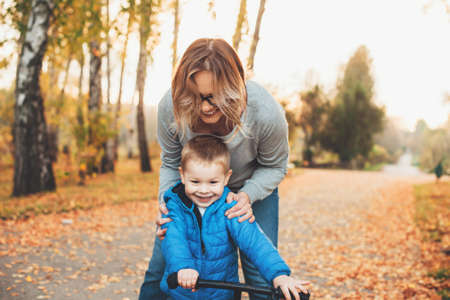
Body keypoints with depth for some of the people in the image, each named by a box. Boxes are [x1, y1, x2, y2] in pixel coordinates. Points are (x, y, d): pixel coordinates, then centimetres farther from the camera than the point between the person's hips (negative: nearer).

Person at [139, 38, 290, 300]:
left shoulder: (267, 113, -35)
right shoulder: (170, 106, -29)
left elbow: (274, 167, -14)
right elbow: (170, 163, -9)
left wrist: (247, 195, -31)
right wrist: (166, 202, -25)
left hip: (253, 186, -2)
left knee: (260, 274, -7)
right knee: (160, 268, 6)